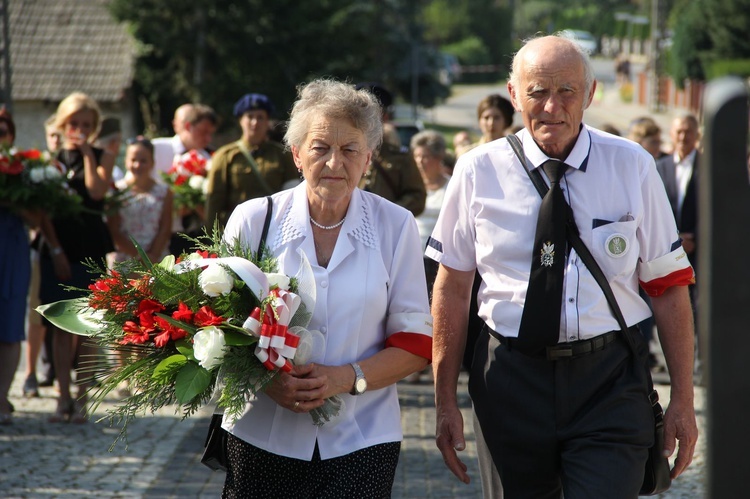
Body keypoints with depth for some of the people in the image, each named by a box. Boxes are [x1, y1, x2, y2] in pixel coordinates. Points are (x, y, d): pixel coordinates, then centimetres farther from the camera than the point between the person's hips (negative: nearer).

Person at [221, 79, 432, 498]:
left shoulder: (396, 227, 1)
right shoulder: (252, 220, 0)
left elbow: (416, 344, 2)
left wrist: (347, 378, -15)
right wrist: (268, 381, -15)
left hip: (360, 443, 0)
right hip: (262, 440, 0)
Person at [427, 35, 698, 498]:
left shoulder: (633, 168, -1)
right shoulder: (478, 172, 0)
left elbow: (670, 288, 1)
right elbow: (452, 290, 3)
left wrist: (683, 399, -1)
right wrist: (446, 402, 2)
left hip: (611, 387, -1)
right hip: (512, 379, 1)